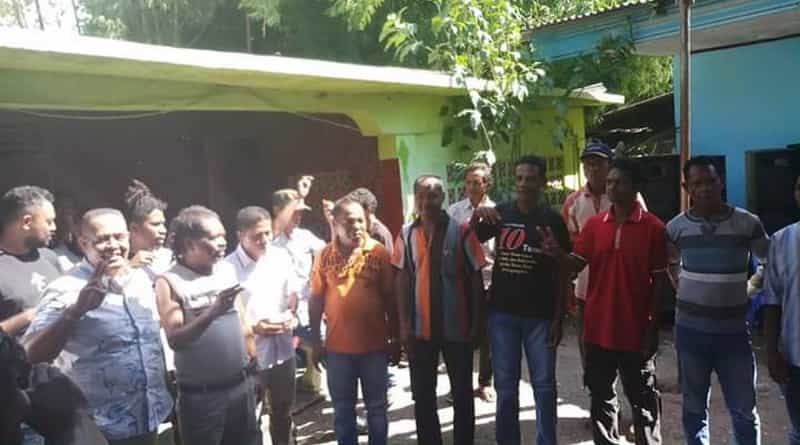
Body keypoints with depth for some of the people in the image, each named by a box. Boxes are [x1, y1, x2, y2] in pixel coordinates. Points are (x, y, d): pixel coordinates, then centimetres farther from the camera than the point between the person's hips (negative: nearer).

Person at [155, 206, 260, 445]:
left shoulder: (228, 270, 2)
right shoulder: (170, 281, -12)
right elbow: (175, 340, -17)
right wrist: (213, 312, -29)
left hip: (241, 385, 5)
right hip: (201, 394, -5)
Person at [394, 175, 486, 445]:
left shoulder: (461, 232, -8)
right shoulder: (406, 234, -1)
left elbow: (476, 280, -4)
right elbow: (402, 281, 3)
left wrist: (477, 324, -5)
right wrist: (404, 324, -1)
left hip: (456, 326, -2)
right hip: (420, 328, 3)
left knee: (462, 393, 14)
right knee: (422, 394, 15)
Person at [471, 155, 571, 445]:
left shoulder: (553, 220, -2)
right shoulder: (500, 213, 3)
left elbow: (561, 272, -1)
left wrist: (558, 318, -5)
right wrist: (477, 216, -12)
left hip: (539, 315, -2)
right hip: (502, 313, 2)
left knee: (544, 385, 7)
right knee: (505, 386, 11)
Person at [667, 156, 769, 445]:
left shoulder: (748, 223, -5)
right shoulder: (677, 226, -3)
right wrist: (683, 288, 3)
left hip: (733, 331, -1)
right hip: (690, 330, 1)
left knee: (744, 410, 9)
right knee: (694, 406, 15)